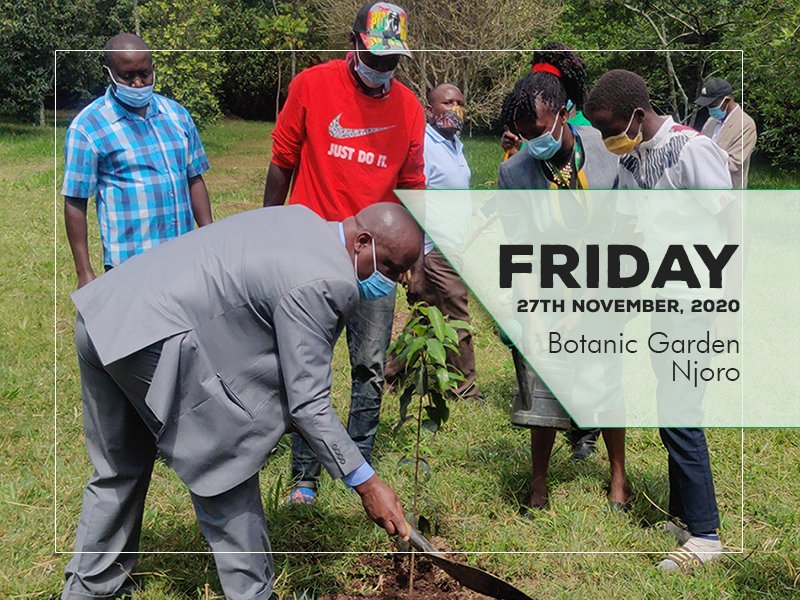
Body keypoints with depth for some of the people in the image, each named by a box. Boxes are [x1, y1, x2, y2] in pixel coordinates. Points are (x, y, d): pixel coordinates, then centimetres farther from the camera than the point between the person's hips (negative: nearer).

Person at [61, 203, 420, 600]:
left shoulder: (303, 222, 14)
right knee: (227, 474, 5)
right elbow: (308, 403, -14)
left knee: (117, 472, 24)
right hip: (151, 338, -10)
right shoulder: (324, 284, -15)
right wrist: (365, 482, -9)